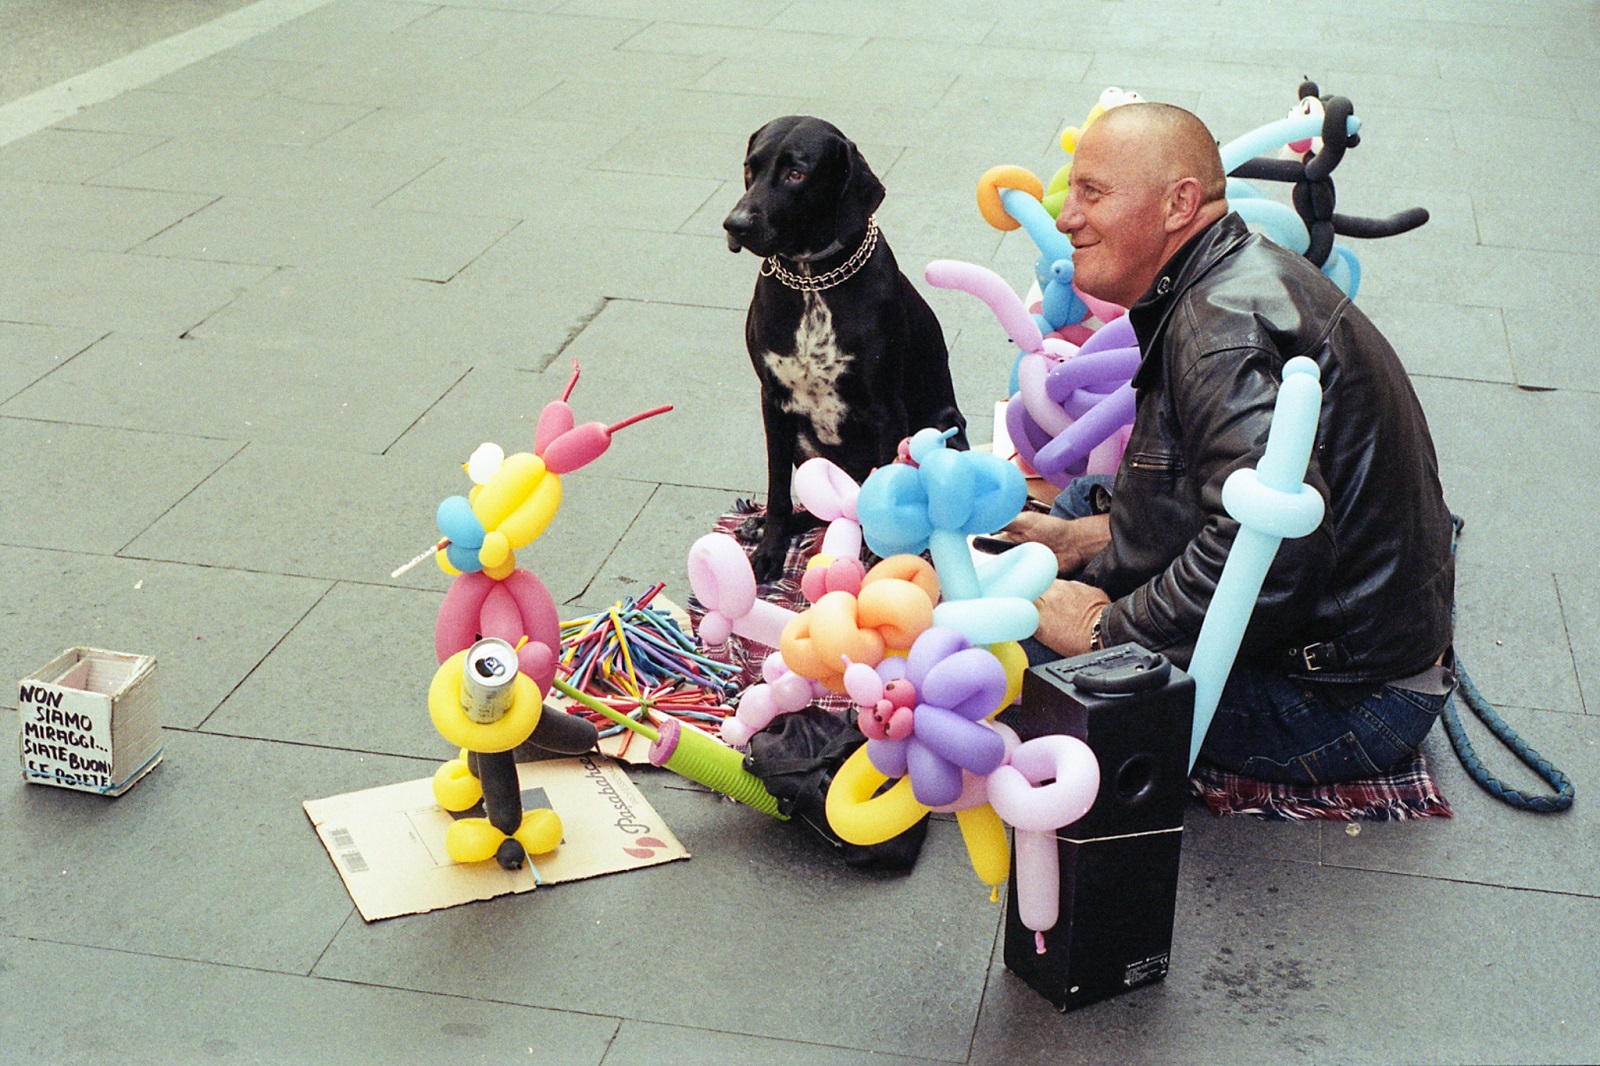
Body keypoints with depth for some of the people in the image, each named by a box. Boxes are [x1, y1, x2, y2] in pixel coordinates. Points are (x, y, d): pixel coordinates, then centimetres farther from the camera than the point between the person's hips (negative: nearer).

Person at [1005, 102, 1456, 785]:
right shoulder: (1242, 278, 9)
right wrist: (1082, 537, 11)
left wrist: (1107, 630, -26)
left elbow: (1273, 543, -38)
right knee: (1083, 498, 21)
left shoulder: (1224, 327, -25)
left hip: (1344, 707, -11)